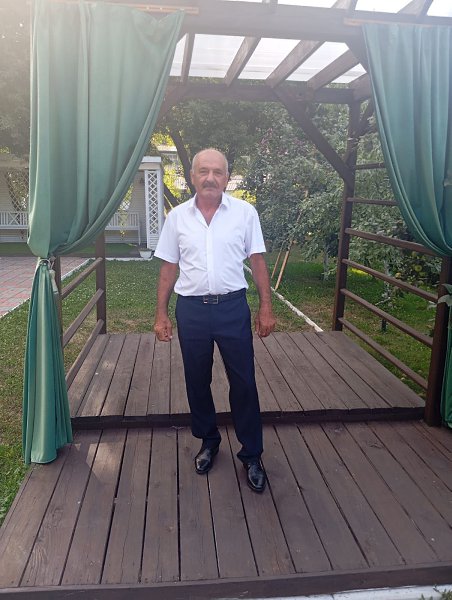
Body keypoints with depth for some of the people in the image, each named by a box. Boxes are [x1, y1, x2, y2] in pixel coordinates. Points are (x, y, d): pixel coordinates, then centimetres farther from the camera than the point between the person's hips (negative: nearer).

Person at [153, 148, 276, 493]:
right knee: (197, 382, 13)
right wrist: (161, 314, 4)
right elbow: (169, 269, 7)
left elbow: (257, 262, 2)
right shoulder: (177, 217, 3)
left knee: (244, 383, 4)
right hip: (191, 309, 2)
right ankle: (209, 442, 35)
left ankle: (252, 456, 20)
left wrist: (266, 308, -3)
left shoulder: (245, 212, -1)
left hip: (233, 307, -2)